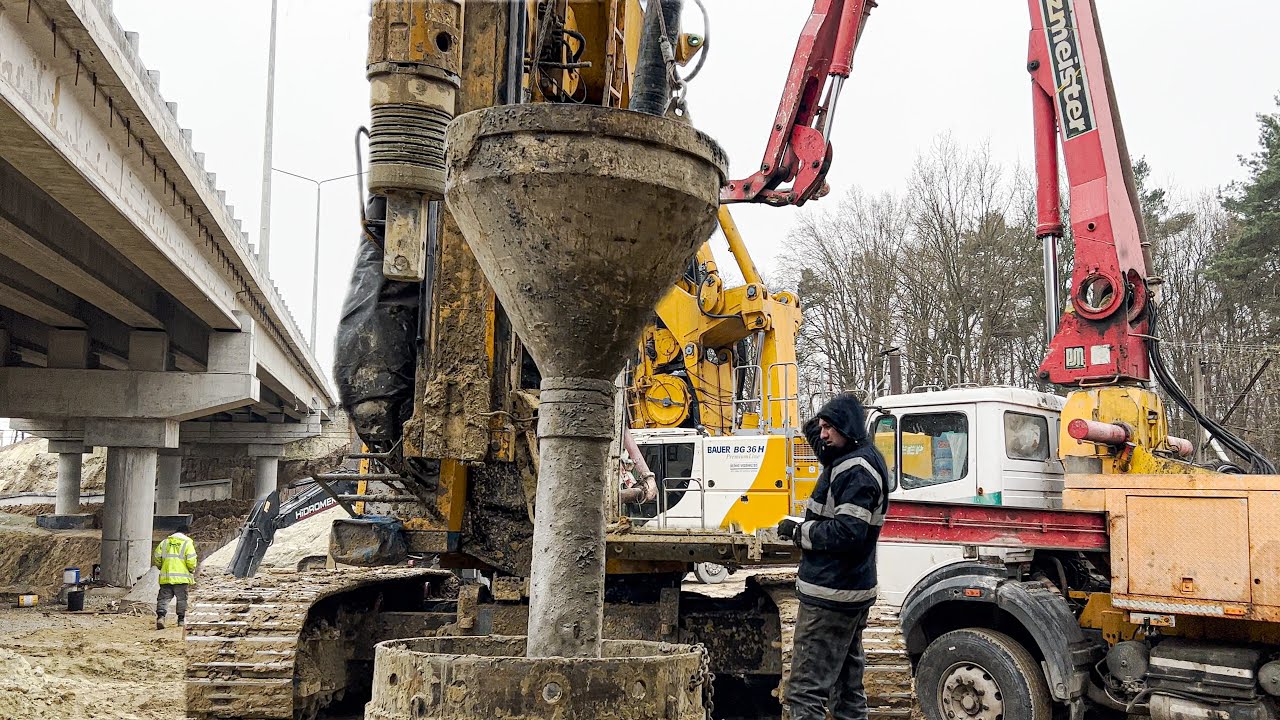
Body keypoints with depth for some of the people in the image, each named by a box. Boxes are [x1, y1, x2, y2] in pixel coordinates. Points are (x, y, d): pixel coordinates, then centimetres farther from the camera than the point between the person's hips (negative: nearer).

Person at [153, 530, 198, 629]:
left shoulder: (164, 542, 11)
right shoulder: (187, 543, -1)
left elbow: (156, 558, 8)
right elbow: (191, 561, -10)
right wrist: (192, 570, 9)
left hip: (165, 577, 2)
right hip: (181, 577, -2)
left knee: (163, 598, 5)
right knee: (181, 599, 9)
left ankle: (160, 617, -13)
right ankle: (181, 620, 13)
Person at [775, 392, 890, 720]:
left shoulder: (856, 470, -18)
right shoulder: (851, 460, 13)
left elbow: (847, 533, -27)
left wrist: (798, 531, -14)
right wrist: (818, 425, 12)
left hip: (829, 596, -11)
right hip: (852, 592, 11)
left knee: (806, 691, -10)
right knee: (848, 685, 18)